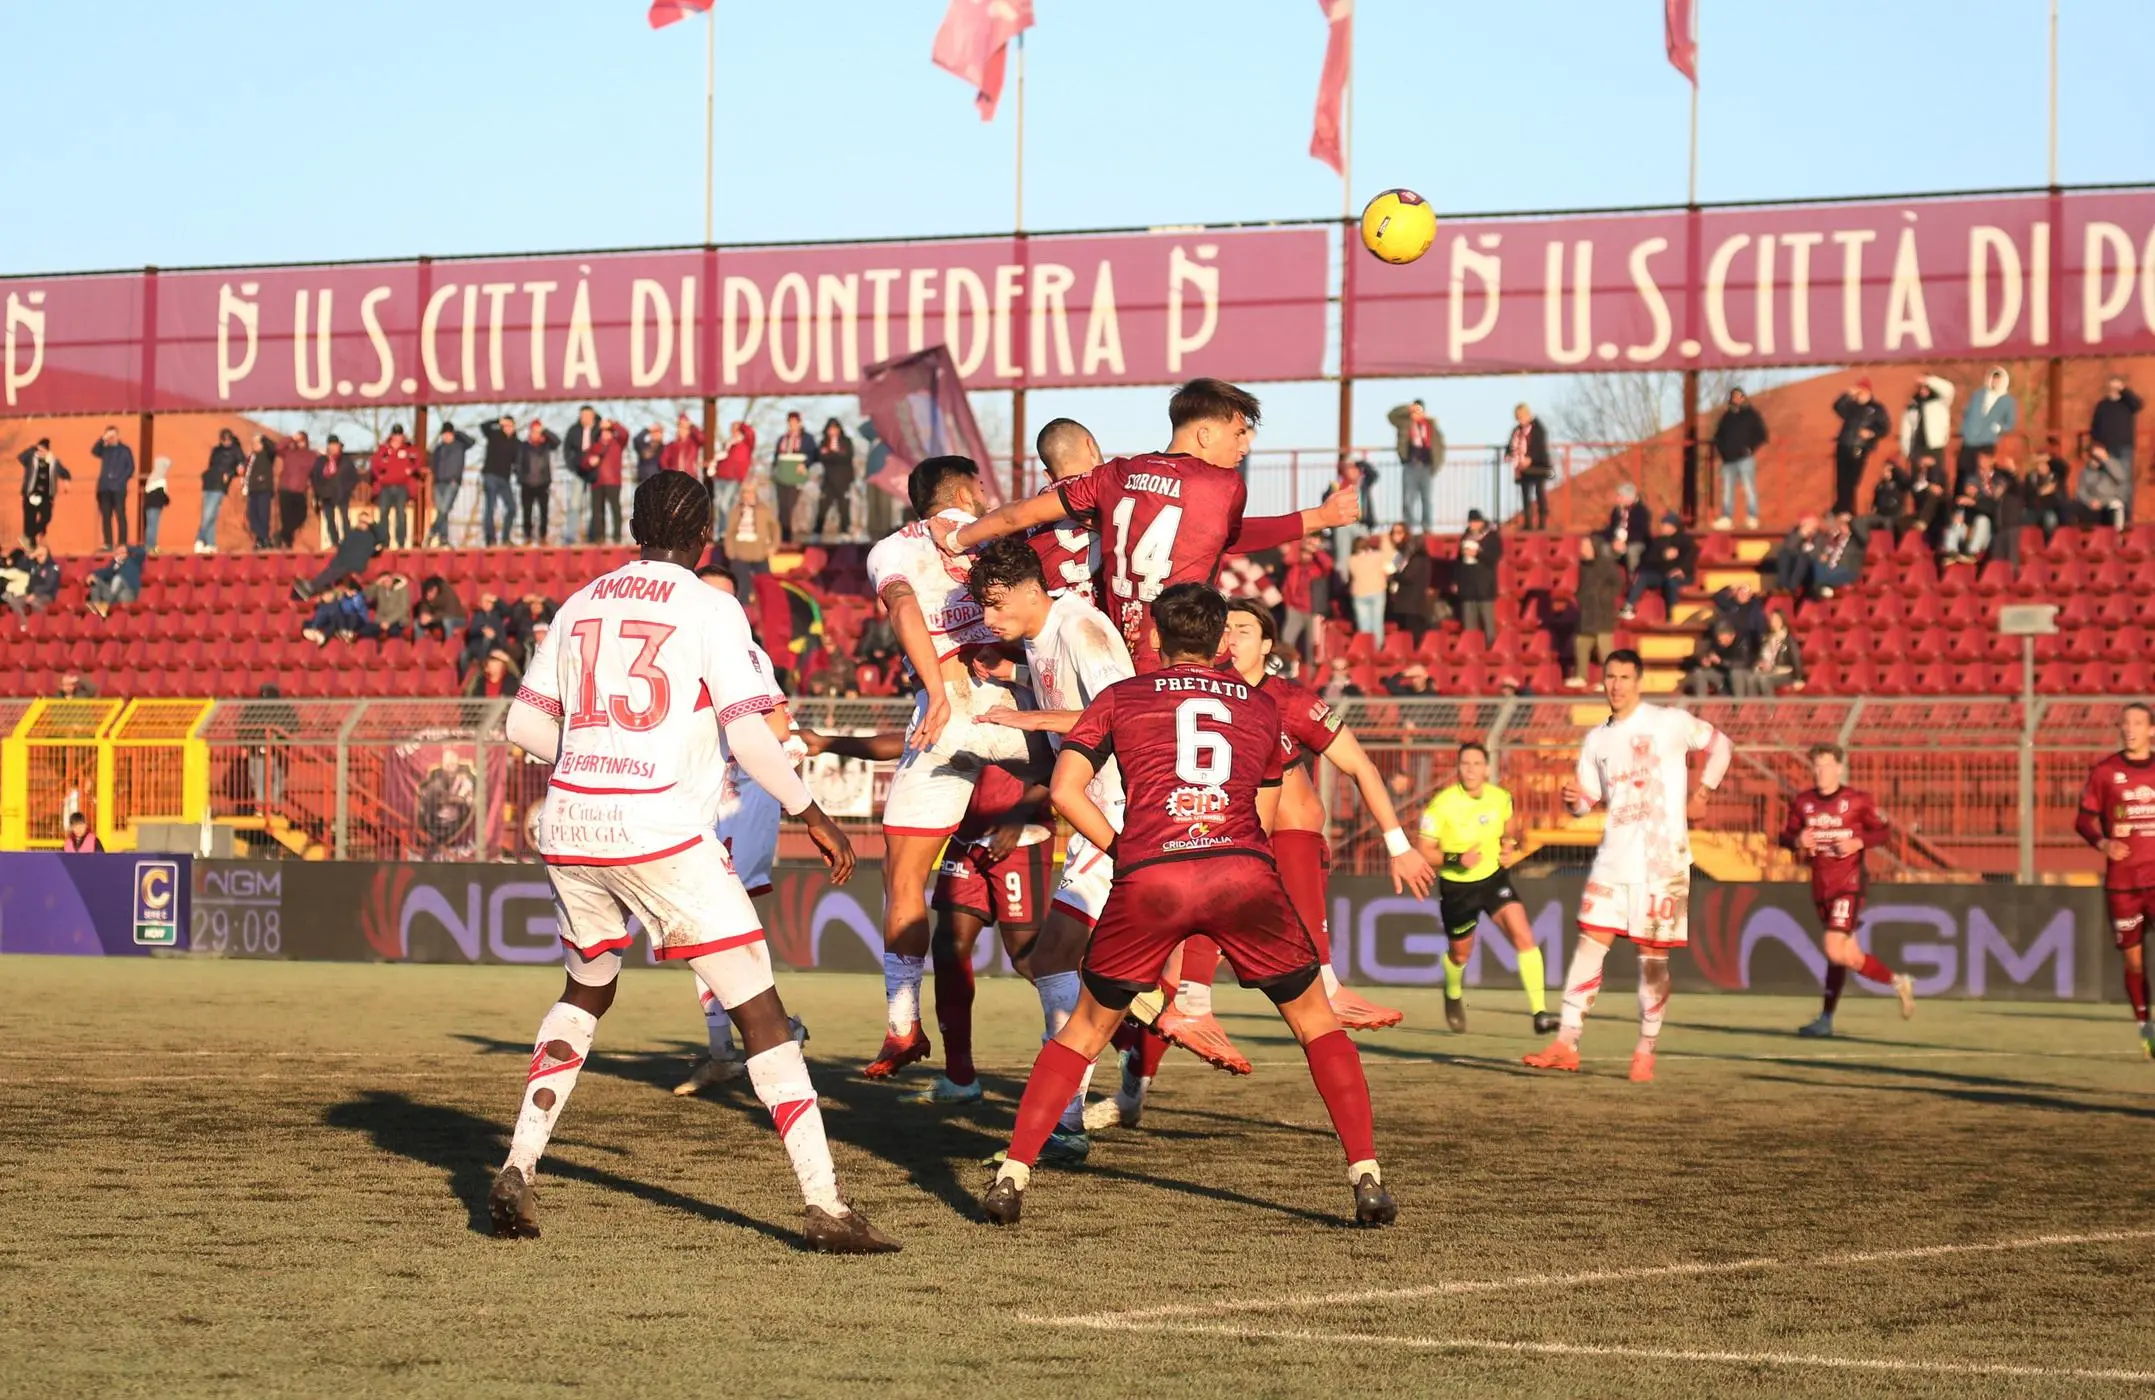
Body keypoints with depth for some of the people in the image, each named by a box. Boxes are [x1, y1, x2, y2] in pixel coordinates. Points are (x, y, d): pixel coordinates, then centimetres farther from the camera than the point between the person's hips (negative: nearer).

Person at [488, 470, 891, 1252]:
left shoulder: (581, 605, 12)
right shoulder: (709, 609, -2)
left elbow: (525, 725, 15)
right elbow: (750, 738, -10)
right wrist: (809, 813, 4)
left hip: (570, 828, 5)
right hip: (660, 834, -5)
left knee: (586, 992, 28)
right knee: (758, 1012, -2)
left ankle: (518, 1170, 17)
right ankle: (825, 1207, -7)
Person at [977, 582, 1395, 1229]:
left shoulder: (1120, 698, 20)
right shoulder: (1261, 706, 25)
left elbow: (1064, 791, 10)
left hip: (1147, 878, 0)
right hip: (1244, 870, 0)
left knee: (1087, 1026, 17)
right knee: (1316, 1021, 16)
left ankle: (1012, 1176, 12)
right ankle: (1367, 1177, 6)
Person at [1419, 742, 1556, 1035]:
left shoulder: (1501, 798, -7)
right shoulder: (1442, 805, -19)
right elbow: (1423, 852, -16)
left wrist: (1510, 845, -5)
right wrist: (1456, 860, -32)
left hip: (1494, 877, 2)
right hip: (1456, 887, -2)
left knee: (1523, 936, -19)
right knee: (1460, 954, 16)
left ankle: (1539, 1012, -19)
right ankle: (1453, 995, 53)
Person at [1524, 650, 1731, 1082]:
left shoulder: (1670, 723, -2)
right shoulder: (1596, 740, 11)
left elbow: (1719, 743, 9)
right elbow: (1587, 800, 14)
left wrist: (1701, 792, 2)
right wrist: (1573, 799, -9)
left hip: (1663, 859, -4)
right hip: (1614, 856, 4)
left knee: (1652, 956, 0)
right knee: (1590, 942, -5)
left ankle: (1645, 1051, 9)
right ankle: (1566, 1043, -6)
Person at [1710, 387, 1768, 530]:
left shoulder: (1751, 414, 6)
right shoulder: (1726, 416, 18)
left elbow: (1761, 434, 1)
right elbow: (1718, 435, 23)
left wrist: (1751, 448, -9)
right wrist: (1719, 448, 6)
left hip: (1745, 458, -5)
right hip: (1728, 459, 5)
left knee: (1749, 488, -9)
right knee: (1727, 490, 4)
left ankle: (1752, 518, -9)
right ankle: (1727, 519, 6)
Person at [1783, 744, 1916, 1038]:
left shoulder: (1857, 800, -5)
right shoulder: (1802, 802, 6)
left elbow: (1881, 830, 3)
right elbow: (1785, 836, 11)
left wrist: (1858, 843, -15)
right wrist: (1797, 841, -11)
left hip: (1849, 883, -6)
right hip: (1820, 886, 6)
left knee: (1835, 950, -17)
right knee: (1850, 956, 10)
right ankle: (1897, 982, 30)